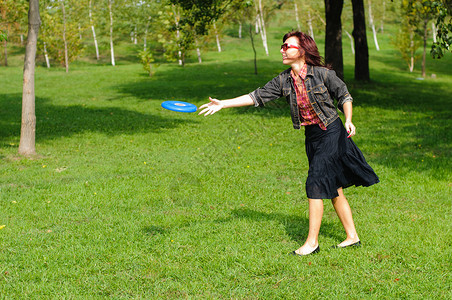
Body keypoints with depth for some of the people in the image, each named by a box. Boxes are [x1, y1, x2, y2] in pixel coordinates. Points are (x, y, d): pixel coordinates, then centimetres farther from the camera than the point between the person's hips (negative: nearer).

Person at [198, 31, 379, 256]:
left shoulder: (323, 74, -12)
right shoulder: (284, 81, 2)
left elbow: (344, 96, 0)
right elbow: (258, 96, 1)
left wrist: (348, 121, -14)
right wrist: (223, 104, -4)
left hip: (331, 133, -6)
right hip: (311, 136, 6)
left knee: (315, 185, -10)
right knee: (333, 189, 10)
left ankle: (312, 242, -2)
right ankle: (352, 237, 22)